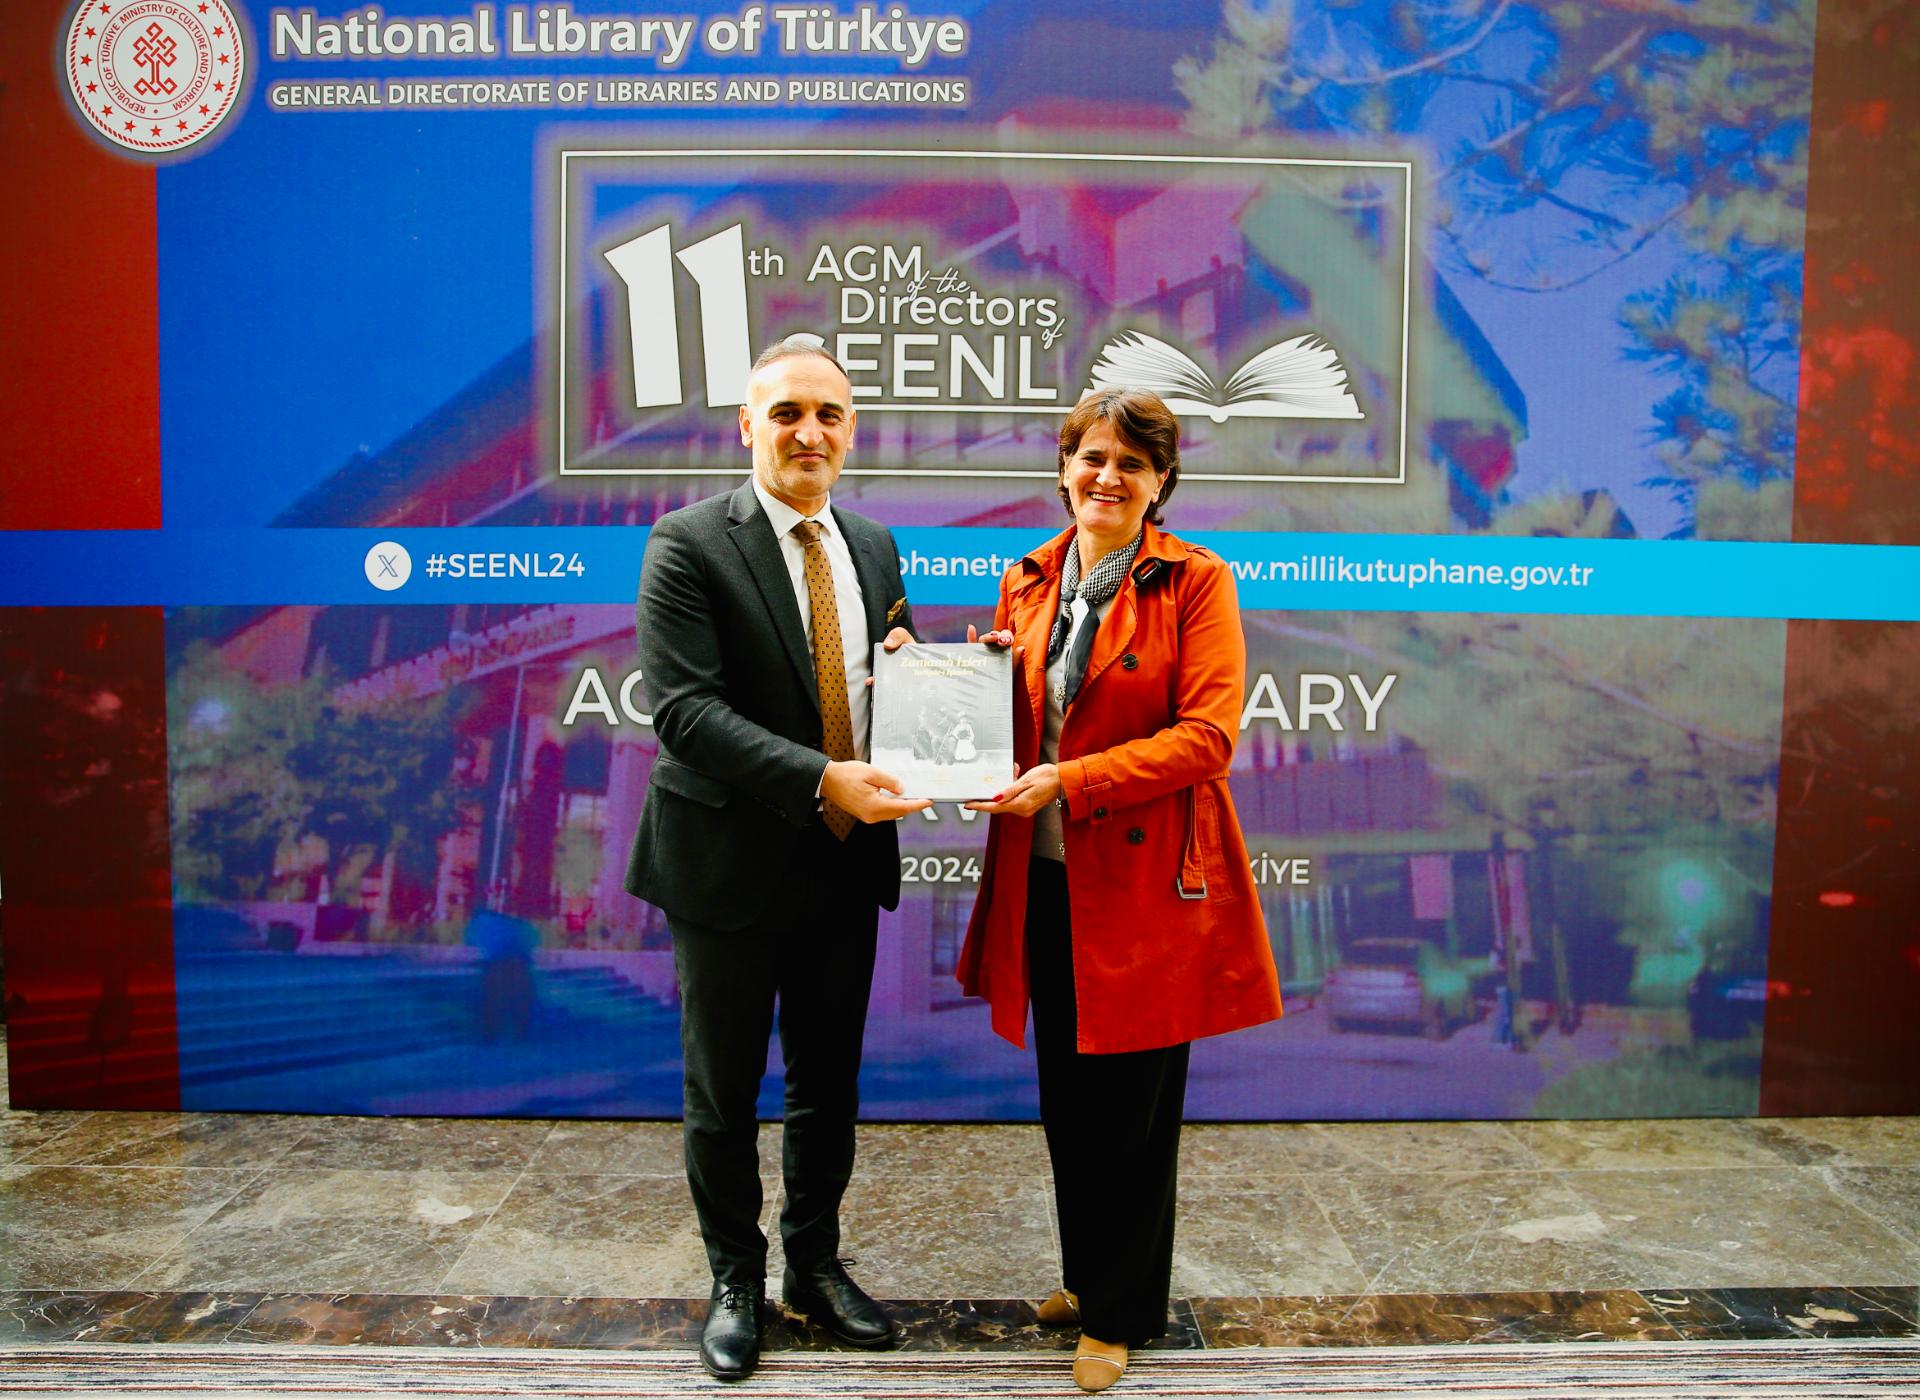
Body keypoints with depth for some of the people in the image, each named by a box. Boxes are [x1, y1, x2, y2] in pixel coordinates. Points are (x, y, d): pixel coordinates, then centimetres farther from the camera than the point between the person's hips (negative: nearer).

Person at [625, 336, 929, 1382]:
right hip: (733, 862, -5)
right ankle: (736, 1282, 35)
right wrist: (819, 778, -30)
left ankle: (815, 1265, 40)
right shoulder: (689, 544, -11)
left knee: (829, 1082, 19)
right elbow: (682, 708, -21)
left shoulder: (873, 547, 7)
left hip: (846, 862, 5)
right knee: (724, 1092, 13)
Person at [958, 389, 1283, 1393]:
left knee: (1133, 1105, 8)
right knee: (1066, 1099, 17)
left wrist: (1070, 780, -22)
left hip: (1145, 879, -5)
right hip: (1046, 878, 5)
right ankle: (1087, 1275, 40)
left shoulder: (1196, 583, -6)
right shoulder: (1027, 581, 9)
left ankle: (1120, 1311, 29)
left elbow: (1207, 735, -15)